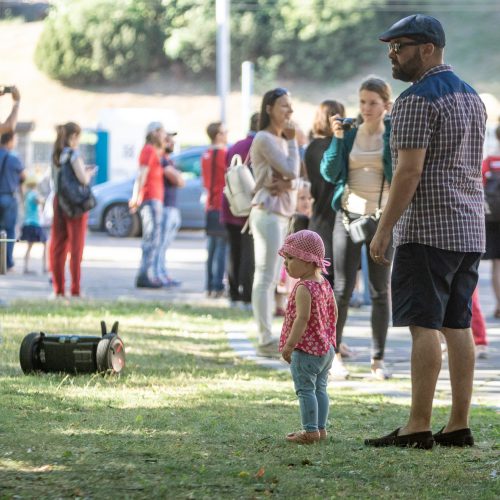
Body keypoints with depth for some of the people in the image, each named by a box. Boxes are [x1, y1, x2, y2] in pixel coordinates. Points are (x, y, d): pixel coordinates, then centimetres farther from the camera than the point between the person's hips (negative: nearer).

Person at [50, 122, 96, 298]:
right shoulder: (74, 154, -13)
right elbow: (83, 179, -20)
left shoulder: (56, 154, 9)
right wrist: (89, 173, 2)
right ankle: (75, 290, 1)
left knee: (58, 246, 10)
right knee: (76, 247, 0)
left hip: (59, 202, 6)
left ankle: (58, 289, 12)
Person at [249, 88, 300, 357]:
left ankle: (268, 338, 13)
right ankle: (266, 339, -10)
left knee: (271, 279, 10)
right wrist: (292, 142, -6)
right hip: (268, 213, -10)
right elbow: (290, 170, -17)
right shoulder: (264, 139, -11)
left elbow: (291, 176, 15)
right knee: (266, 278, -9)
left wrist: (286, 183, -8)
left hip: (281, 213, 10)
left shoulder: (280, 140, 18)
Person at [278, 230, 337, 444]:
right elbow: (333, 314, 16)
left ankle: (311, 430, -7)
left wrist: (289, 345, -22)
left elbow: (302, 318, -25)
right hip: (326, 348, 9)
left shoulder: (304, 288, -19)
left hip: (306, 349, -9)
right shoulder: (324, 284, 9)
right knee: (320, 388, 14)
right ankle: (321, 428, 17)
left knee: (305, 389, -5)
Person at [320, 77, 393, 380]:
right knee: (343, 289, 0)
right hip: (349, 215, 1)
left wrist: (393, 139, -19)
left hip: (383, 218, -1)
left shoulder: (395, 134, -1)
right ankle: (334, 354, 7)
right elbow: (329, 173, -2)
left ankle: (379, 359, 8)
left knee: (381, 291, 3)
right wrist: (337, 138, -12)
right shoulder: (349, 132, 4)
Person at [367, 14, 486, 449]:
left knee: (424, 326, -9)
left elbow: (409, 171, -19)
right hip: (469, 232, 9)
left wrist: (383, 230, -15)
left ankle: (419, 427, -10)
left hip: (427, 232, -9)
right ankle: (459, 426, 7)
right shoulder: (471, 96, 17)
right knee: (458, 326, 8)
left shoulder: (417, 100, -12)